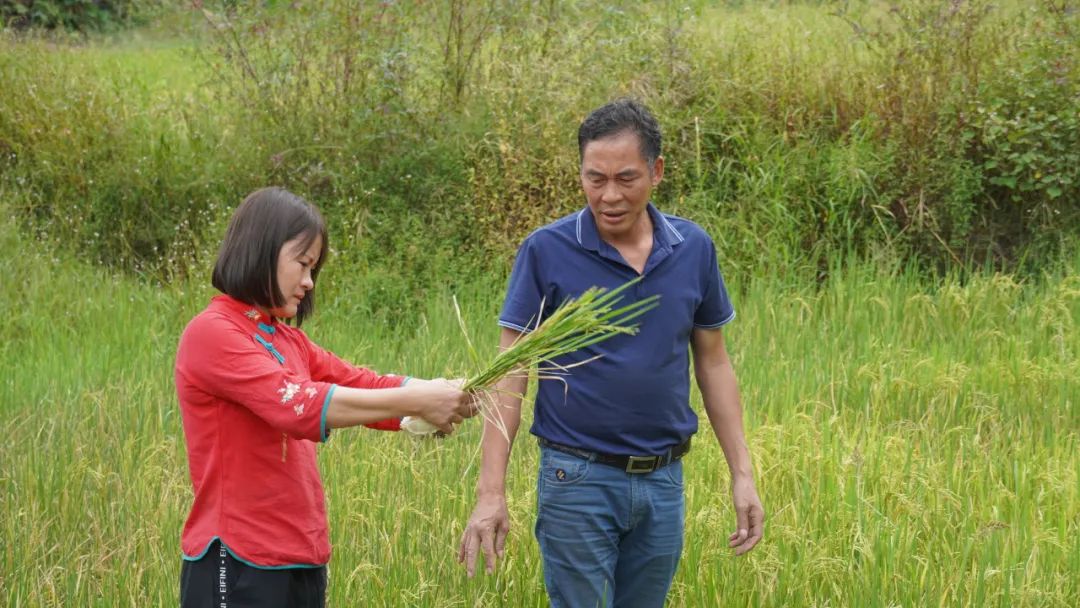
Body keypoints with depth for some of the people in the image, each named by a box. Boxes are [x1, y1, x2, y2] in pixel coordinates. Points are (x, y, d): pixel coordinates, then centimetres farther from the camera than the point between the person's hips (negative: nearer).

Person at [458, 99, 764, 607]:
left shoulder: (693, 249, 2)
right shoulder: (546, 251, -8)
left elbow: (713, 363, 11)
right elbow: (510, 376, -7)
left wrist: (742, 473, 6)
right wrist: (491, 493, -14)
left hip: (663, 482, 4)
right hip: (579, 479, -4)